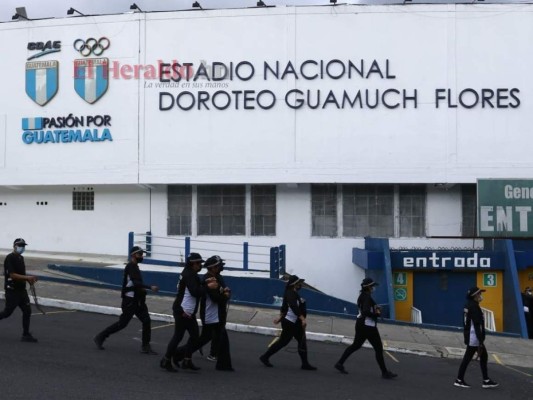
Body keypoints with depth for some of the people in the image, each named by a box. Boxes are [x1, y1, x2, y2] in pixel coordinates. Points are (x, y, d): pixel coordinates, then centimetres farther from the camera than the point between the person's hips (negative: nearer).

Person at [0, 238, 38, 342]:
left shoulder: (21, 258, 12)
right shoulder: (9, 258, -15)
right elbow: (12, 275, -23)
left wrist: (29, 279, 4)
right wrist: (27, 277, -27)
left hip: (21, 290, 8)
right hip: (12, 291, -8)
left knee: (27, 311, 3)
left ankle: (26, 335, 8)